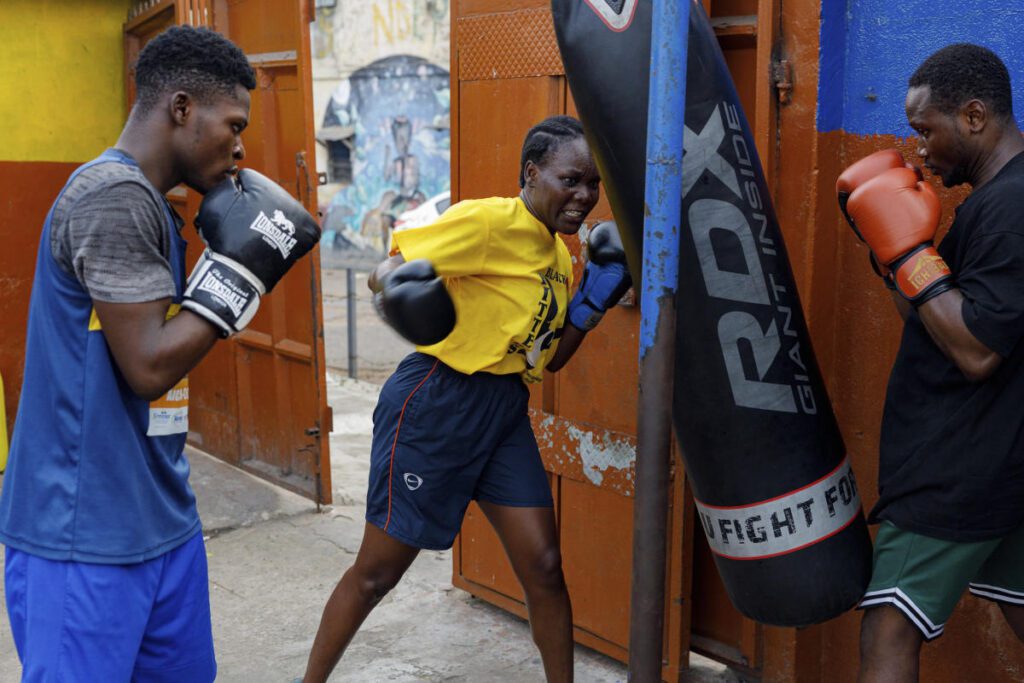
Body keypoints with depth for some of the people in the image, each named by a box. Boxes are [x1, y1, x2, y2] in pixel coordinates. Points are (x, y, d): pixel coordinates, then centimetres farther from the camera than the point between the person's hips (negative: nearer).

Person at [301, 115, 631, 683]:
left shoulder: (560, 254, 10)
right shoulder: (490, 220, -14)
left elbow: (549, 359, 15)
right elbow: (384, 272, -15)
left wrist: (593, 301, 2)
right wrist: (397, 287, -38)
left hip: (505, 412, 7)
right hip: (437, 403, -7)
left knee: (543, 566, 4)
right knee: (378, 570, 4)